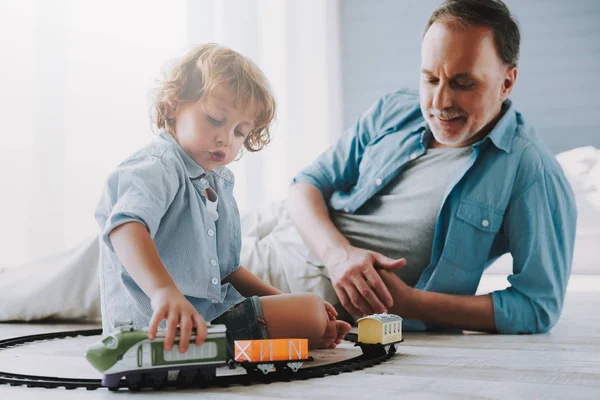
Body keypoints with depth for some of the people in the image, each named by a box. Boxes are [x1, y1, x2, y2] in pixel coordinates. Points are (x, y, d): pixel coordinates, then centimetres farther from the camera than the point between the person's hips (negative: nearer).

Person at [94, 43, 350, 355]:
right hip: (161, 324, -10)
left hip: (214, 311, 10)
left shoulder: (219, 183, 19)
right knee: (311, 314, -18)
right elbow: (126, 227, -36)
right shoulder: (156, 169, -12)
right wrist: (164, 290, -53)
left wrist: (282, 300, 18)